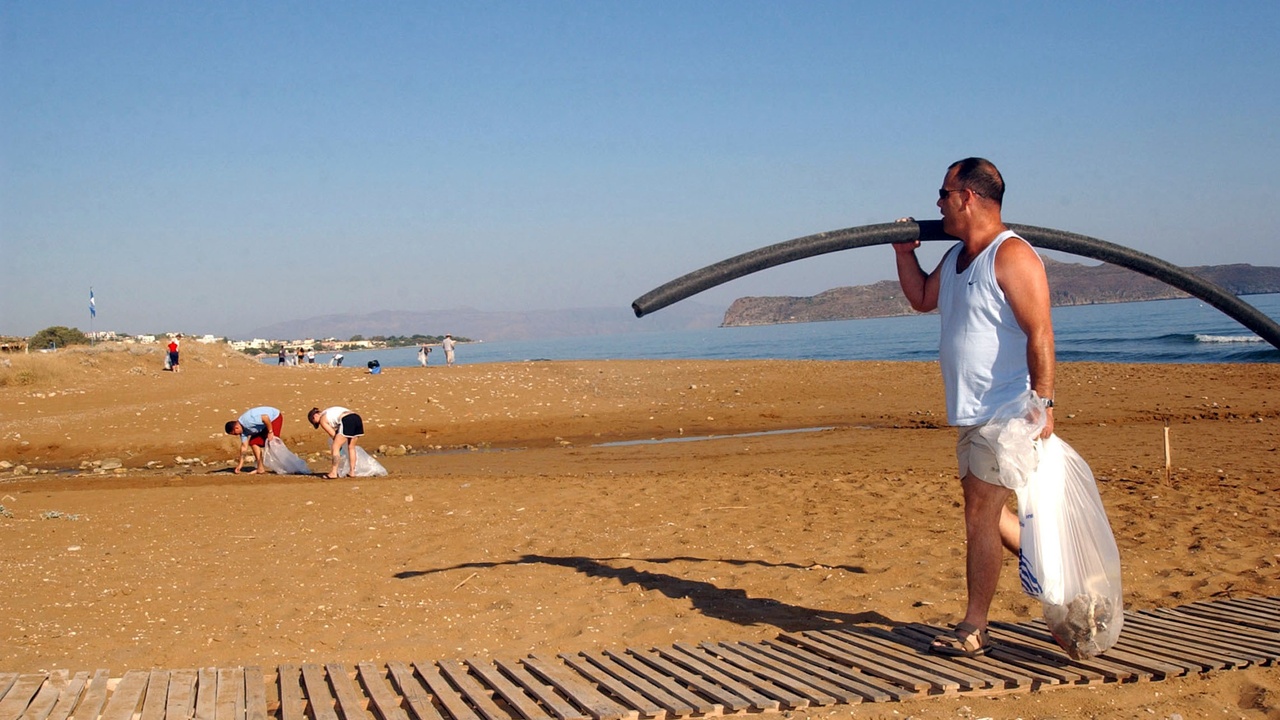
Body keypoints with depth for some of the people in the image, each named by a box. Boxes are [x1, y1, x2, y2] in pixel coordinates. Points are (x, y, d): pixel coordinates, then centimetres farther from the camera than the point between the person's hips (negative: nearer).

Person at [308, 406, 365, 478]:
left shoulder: (322, 420, 11)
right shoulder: (330, 411, 34)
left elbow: (333, 435, 11)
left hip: (347, 421, -8)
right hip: (357, 418, 8)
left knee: (335, 447, 2)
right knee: (351, 447, 20)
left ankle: (334, 473, 1)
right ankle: (352, 472, 22)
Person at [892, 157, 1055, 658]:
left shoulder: (1013, 256, -15)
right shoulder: (956, 258, 13)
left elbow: (1040, 335, -20)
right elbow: (922, 299, 30)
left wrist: (1043, 402, -25)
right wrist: (904, 251, 17)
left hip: (1007, 414, -10)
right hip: (968, 412, 10)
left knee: (981, 512, -6)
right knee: (985, 512, 14)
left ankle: (973, 629, 1)